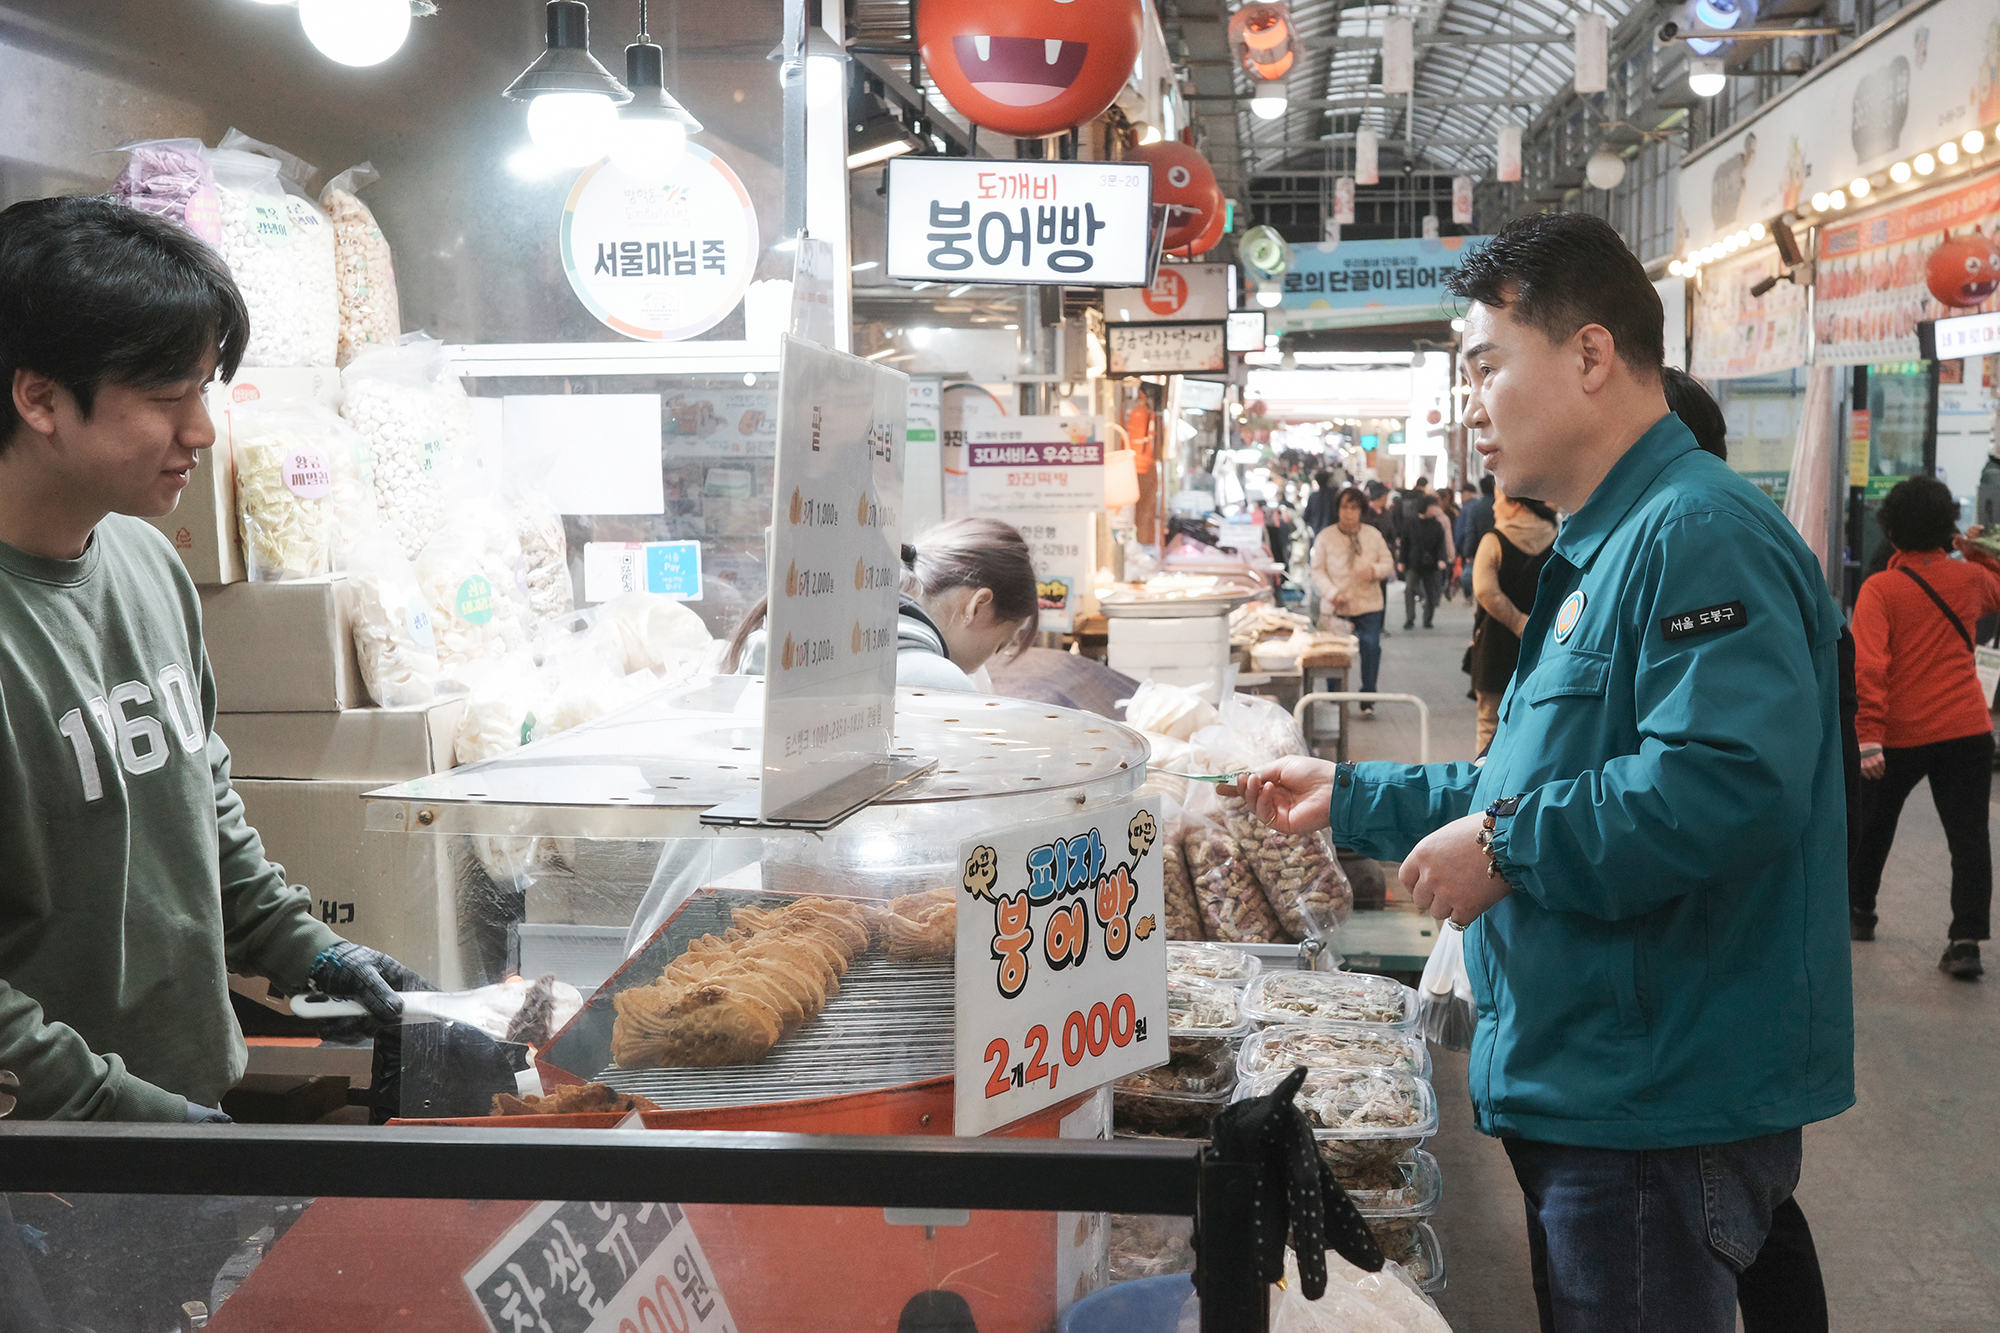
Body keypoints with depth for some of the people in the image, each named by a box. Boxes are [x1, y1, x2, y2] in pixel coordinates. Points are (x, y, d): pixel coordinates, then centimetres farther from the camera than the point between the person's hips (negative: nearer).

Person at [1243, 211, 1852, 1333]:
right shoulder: (1601, 552, 18)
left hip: (1661, 1109, -11)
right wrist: (1353, 800, 22)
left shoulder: (1700, 533, -19)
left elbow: (1731, 781, -33)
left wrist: (1505, 844, -23)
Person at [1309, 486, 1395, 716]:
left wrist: (1375, 570, -13)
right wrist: (1332, 593, -19)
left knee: (1371, 649, -8)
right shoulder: (1325, 537, -1)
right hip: (1336, 607, -1)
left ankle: (1367, 699, 3)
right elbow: (1318, 570, -3)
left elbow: (1389, 563, 11)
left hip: (1368, 605, 1)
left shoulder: (1373, 534, 7)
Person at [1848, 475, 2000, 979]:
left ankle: (1857, 912, 33)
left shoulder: (1879, 589, -9)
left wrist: (1869, 737, -19)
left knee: (1873, 825, 19)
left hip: (1899, 734, -1)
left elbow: (1868, 667, -18)